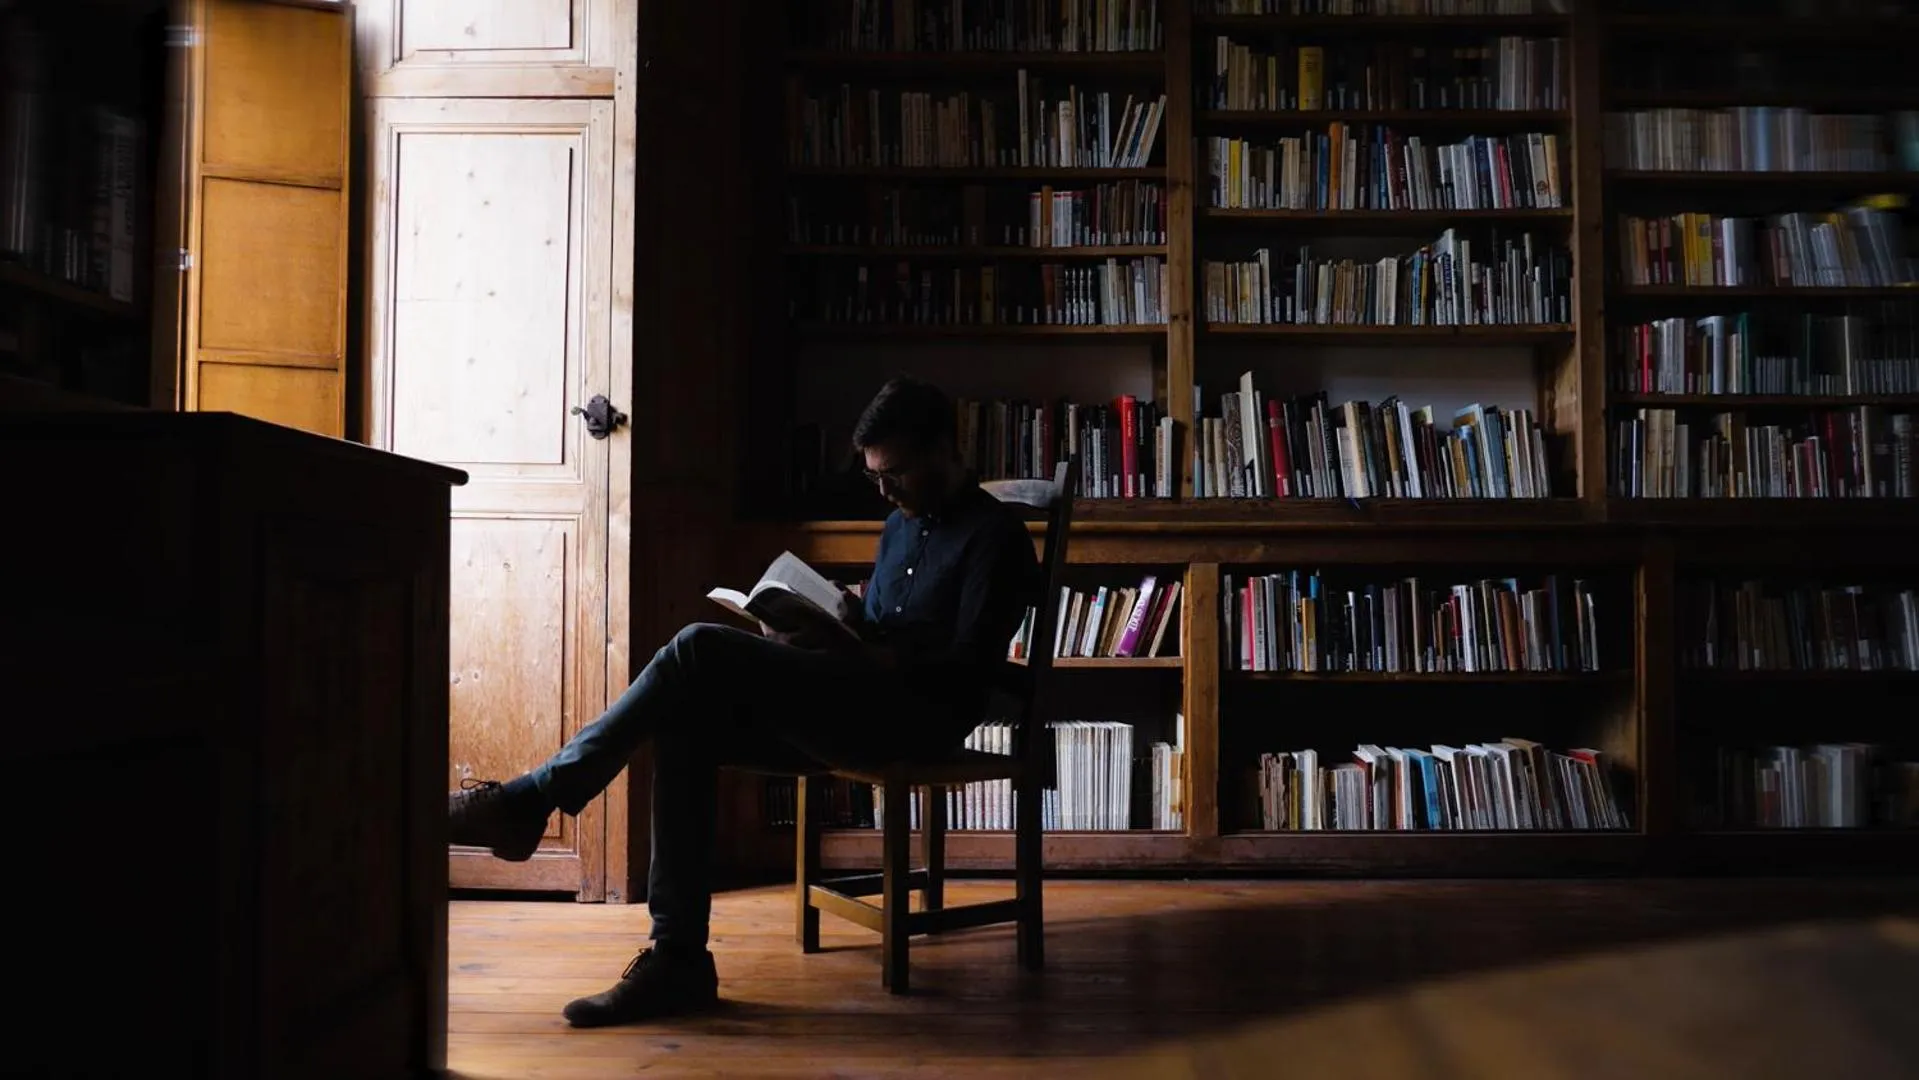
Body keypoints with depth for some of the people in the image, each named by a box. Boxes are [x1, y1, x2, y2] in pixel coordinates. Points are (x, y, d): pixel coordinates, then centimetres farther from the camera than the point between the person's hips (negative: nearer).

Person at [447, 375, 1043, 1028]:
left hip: (919, 717, -9)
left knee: (701, 650, -21)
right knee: (688, 722, -14)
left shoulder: (994, 535, -1)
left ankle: (529, 800, -11)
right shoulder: (899, 528, 25)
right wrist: (814, 639, 3)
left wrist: (862, 657, -19)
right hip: (858, 711, 9)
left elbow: (969, 667, -12)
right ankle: (677, 959, -15)